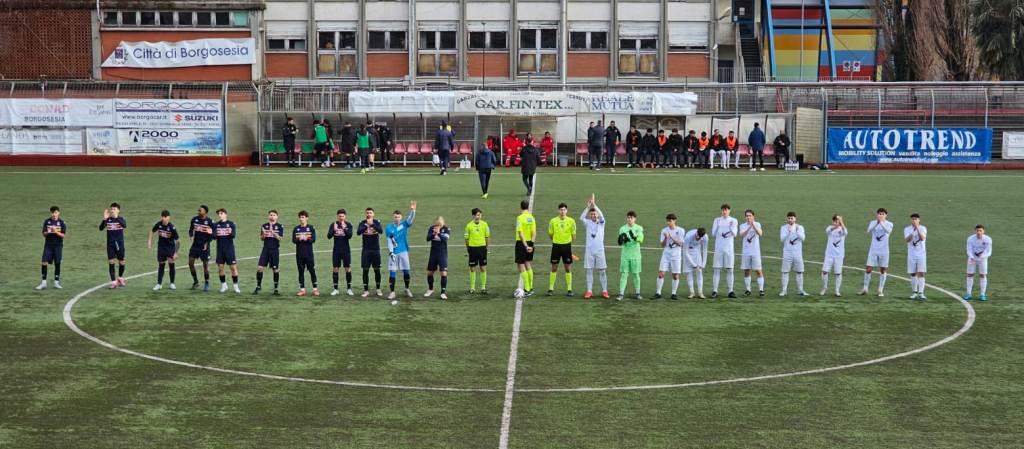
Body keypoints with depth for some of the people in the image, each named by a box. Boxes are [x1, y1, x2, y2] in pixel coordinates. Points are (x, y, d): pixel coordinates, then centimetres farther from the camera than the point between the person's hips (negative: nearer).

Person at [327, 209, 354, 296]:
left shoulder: (348, 225, -2)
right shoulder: (333, 225, 2)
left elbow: (350, 236, -14)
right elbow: (329, 236, -6)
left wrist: (344, 228, -26)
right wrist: (334, 230, -23)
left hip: (346, 250, -1)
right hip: (336, 250, 1)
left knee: (348, 269, 1)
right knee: (335, 269, 1)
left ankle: (349, 289, 9)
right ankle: (335, 289, 8)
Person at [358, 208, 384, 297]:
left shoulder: (377, 222, -1)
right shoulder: (362, 223, 0)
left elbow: (381, 231, -17)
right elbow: (358, 232, -15)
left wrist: (372, 224, -30)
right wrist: (366, 226, -29)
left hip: (376, 249, 0)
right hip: (366, 250, 0)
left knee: (377, 270, 6)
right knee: (365, 270, -1)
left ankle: (378, 289, 18)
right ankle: (366, 290, 5)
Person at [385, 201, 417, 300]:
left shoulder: (404, 224, 2)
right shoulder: (389, 228, -1)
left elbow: (411, 218, -16)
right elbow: (389, 241, -3)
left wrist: (412, 210, -33)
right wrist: (391, 252, -11)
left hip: (403, 252, 2)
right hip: (393, 253, -1)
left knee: (406, 271, 7)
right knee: (392, 273, -4)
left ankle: (407, 289, 25)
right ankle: (392, 292, 1)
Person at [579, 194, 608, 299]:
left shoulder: (601, 223, 1)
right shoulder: (588, 223, 3)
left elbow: (602, 216, -20)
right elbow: (581, 218, -17)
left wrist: (594, 205, -25)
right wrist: (588, 206, -26)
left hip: (599, 250, -1)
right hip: (589, 250, 1)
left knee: (602, 271, 2)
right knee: (589, 271, 3)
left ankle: (604, 291, 7)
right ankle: (589, 291, 6)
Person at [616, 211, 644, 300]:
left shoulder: (639, 228, 1)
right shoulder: (622, 229, 4)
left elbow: (641, 240, -14)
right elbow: (620, 243, 2)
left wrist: (635, 237, -35)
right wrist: (622, 240, -21)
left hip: (636, 255, 0)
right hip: (625, 255, 1)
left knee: (636, 274, 6)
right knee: (624, 274, -4)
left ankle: (638, 293, 15)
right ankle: (621, 294, -5)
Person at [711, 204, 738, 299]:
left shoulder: (734, 221, 5)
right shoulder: (717, 220, 7)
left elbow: (734, 234, -2)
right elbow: (713, 233, 1)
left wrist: (731, 226, -16)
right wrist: (717, 224, -9)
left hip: (729, 248, 0)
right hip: (718, 248, 0)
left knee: (730, 270, 0)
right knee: (717, 269, -2)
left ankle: (730, 291, 3)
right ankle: (715, 291, -1)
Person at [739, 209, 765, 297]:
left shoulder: (757, 224, 1)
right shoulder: (742, 226, 5)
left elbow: (760, 234, -17)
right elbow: (741, 235, -14)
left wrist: (753, 226, -30)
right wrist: (749, 227, -27)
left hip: (755, 252, -2)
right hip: (746, 252, 2)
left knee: (758, 271, -5)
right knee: (746, 271, 6)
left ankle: (761, 290, -3)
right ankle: (747, 290, 14)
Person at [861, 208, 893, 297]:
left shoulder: (889, 224, -1)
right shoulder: (873, 222, 3)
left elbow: (888, 230, -24)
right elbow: (869, 231, -18)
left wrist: (881, 222, -36)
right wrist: (877, 222, -31)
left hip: (884, 250, -1)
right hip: (873, 250, 1)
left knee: (883, 270, 3)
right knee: (868, 269, -2)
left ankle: (880, 290, 12)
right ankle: (865, 289, 8)